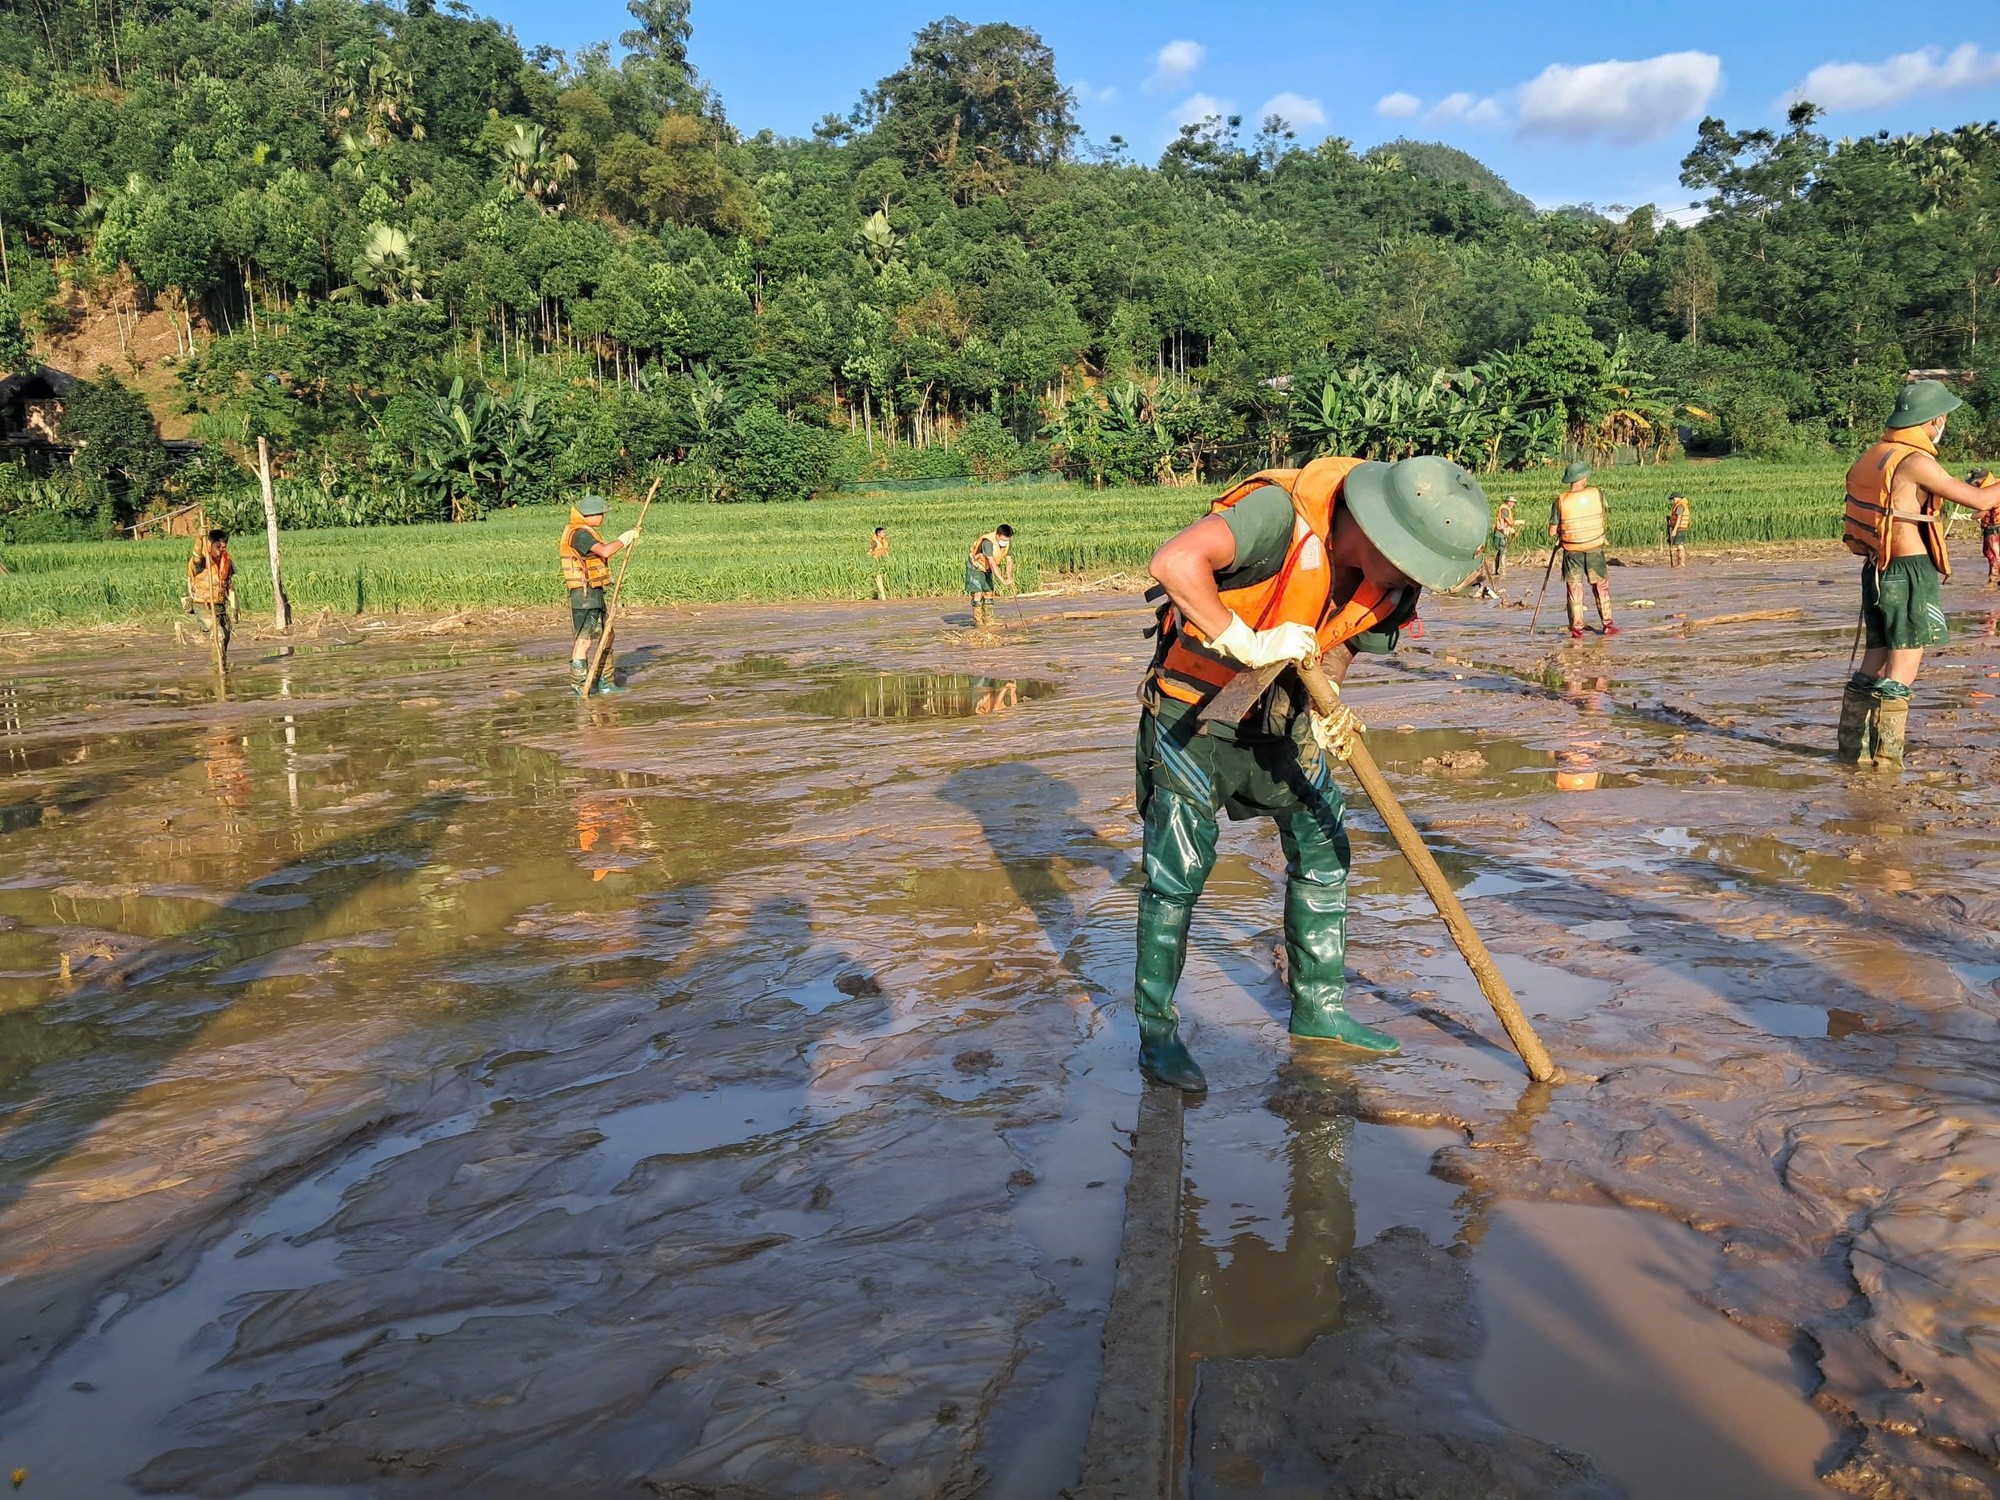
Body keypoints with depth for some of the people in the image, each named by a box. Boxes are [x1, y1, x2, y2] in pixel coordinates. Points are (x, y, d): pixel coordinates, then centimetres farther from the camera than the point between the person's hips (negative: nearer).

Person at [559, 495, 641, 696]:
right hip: (584, 594, -11)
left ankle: (605, 683, 22)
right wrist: (625, 538, -17)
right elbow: (605, 551, -28)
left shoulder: (585, 532, 17)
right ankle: (578, 687, -3)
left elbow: (602, 554, 19)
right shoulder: (580, 534, -17)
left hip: (595, 593, 11)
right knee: (584, 642, -7)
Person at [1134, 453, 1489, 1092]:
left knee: (1322, 847, 9)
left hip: (1281, 708, 7)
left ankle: (1319, 1005, 25)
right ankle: (1156, 1033, 8)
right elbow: (1175, 560, -45)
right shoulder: (1284, 511, -31)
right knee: (1180, 866, -6)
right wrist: (1247, 643, -38)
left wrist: (1326, 712, -14)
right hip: (1194, 702, -7)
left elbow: (1337, 644, 6)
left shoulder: (1387, 579, -8)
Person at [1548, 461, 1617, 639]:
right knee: (1601, 587, 14)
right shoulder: (1597, 494, -8)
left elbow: (1552, 532, -10)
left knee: (1574, 590, 6)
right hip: (1595, 549, 1)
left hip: (1572, 551, -1)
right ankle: (1608, 624, 19)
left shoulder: (1560, 501, -12)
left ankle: (1577, 629, 4)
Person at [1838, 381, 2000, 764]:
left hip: (1877, 570, 8)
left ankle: (1853, 745, 17)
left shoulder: (1872, 456, 10)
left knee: (1876, 659, 13)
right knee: (1902, 668, -3)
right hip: (1909, 572, -8)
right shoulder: (1915, 462, -14)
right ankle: (1885, 755, -1)